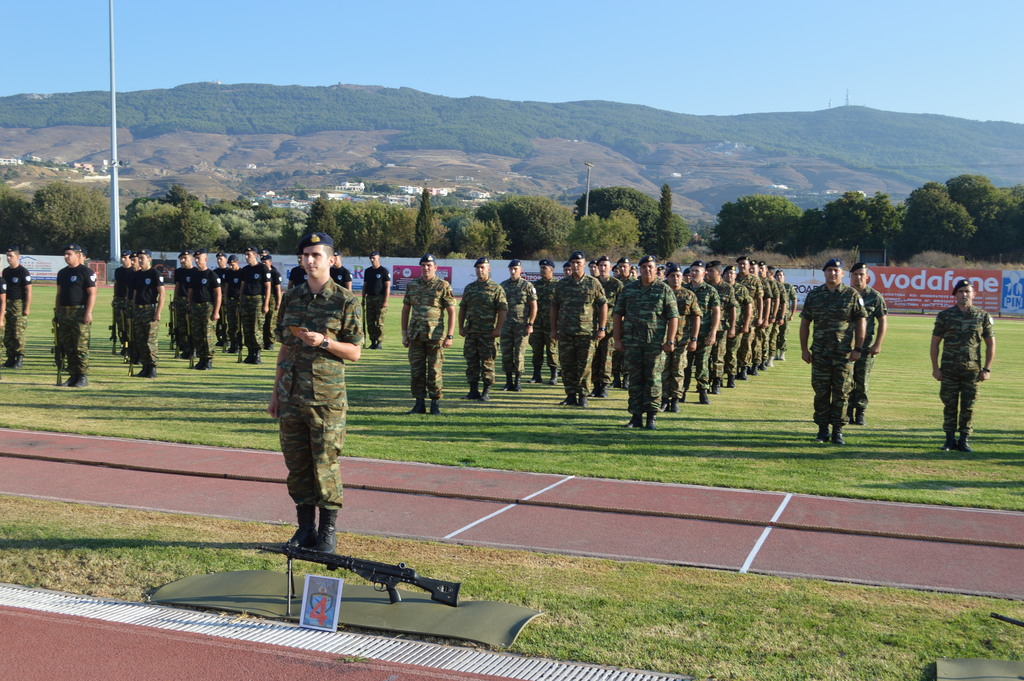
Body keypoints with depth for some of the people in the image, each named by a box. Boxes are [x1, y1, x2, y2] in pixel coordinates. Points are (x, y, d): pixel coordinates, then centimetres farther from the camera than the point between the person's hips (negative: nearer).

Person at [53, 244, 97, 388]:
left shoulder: (86, 272, -6)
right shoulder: (62, 273, 17)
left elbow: (92, 293, -11)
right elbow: (59, 294, 23)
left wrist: (88, 313, -18)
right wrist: (56, 312, 17)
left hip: (79, 313, -7)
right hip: (64, 313, 8)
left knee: (80, 347, -7)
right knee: (67, 347, 8)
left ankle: (83, 377, -2)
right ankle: (73, 376, 15)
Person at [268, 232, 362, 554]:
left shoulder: (345, 300, -3)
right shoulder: (291, 298, 11)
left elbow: (355, 352, -3)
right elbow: (284, 348, 15)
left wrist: (323, 342, -20)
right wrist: (275, 393, 14)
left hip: (326, 397, -4)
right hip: (291, 396, 5)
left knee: (325, 464, -1)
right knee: (296, 464, 9)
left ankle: (328, 531, 11)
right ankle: (305, 528, 20)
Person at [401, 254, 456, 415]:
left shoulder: (443, 286, -2)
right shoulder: (412, 285, 10)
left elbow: (451, 312, -4)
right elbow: (405, 310, 15)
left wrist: (450, 336, -10)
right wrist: (404, 333, 9)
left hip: (435, 335, -4)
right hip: (415, 334, 4)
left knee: (435, 371, 0)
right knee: (416, 371, 4)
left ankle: (435, 404, 8)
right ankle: (419, 404, 12)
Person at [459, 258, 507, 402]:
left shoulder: (497, 289, -1)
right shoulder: (469, 288, 14)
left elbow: (503, 310, -5)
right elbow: (462, 308, 18)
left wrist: (498, 329, -13)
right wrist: (461, 327, 11)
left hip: (488, 332, -5)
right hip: (471, 331, 5)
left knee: (487, 362, -2)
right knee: (471, 362, 6)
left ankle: (487, 392, 3)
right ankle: (473, 390, 14)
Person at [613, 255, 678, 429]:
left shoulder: (664, 290, 2)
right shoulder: (628, 289, 9)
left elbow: (673, 317, -1)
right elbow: (617, 314, 11)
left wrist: (670, 341, -8)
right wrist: (617, 339, 4)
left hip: (655, 343, -2)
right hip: (632, 341, 3)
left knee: (653, 379, -1)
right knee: (635, 379, 5)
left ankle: (652, 418, 5)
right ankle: (636, 417, 11)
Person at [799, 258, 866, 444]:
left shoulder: (851, 295, 2)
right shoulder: (814, 295, 7)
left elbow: (861, 322, 2)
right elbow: (805, 323, 9)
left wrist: (858, 349, -5)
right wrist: (804, 348, 3)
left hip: (844, 353, -1)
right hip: (820, 353, 2)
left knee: (841, 392, 3)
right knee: (821, 392, 4)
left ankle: (837, 431, 11)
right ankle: (822, 430, 13)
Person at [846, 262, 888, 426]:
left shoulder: (875, 297, 4)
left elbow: (883, 322, 6)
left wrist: (878, 344, -3)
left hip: (866, 345, -1)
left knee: (862, 381, 2)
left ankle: (860, 414, 9)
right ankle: (847, 413, 7)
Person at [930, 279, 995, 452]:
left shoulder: (983, 316, 4)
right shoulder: (945, 315, 3)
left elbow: (990, 344, 7)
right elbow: (935, 342, 5)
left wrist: (987, 369, 0)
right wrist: (935, 368, -1)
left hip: (972, 369, 0)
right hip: (949, 369, 0)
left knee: (968, 407, 3)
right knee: (950, 405, 3)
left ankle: (964, 441, 10)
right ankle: (950, 440, 11)